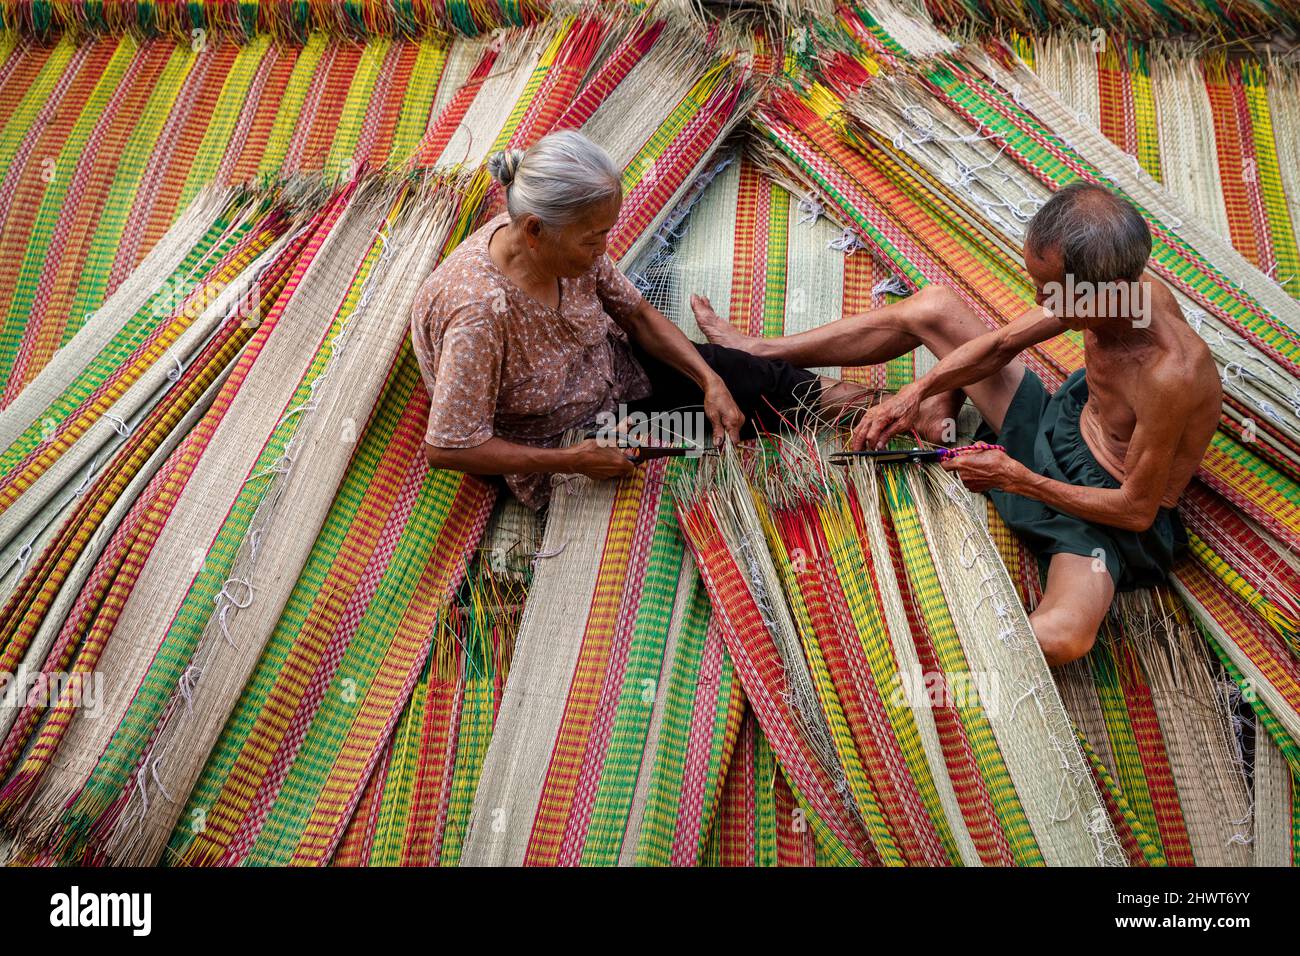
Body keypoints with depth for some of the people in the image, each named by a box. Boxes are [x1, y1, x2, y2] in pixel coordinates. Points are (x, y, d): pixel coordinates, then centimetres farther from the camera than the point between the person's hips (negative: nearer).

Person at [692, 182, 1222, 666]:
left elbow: (1136, 510, -26)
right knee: (933, 306, 5)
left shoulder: (1170, 376, -37)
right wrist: (915, 392, -12)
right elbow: (1003, 342, -1)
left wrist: (1016, 479, -23)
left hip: (1107, 514, -7)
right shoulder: (1119, 288, -16)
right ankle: (757, 353, 16)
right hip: (1061, 425, 7)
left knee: (1061, 635, -41)